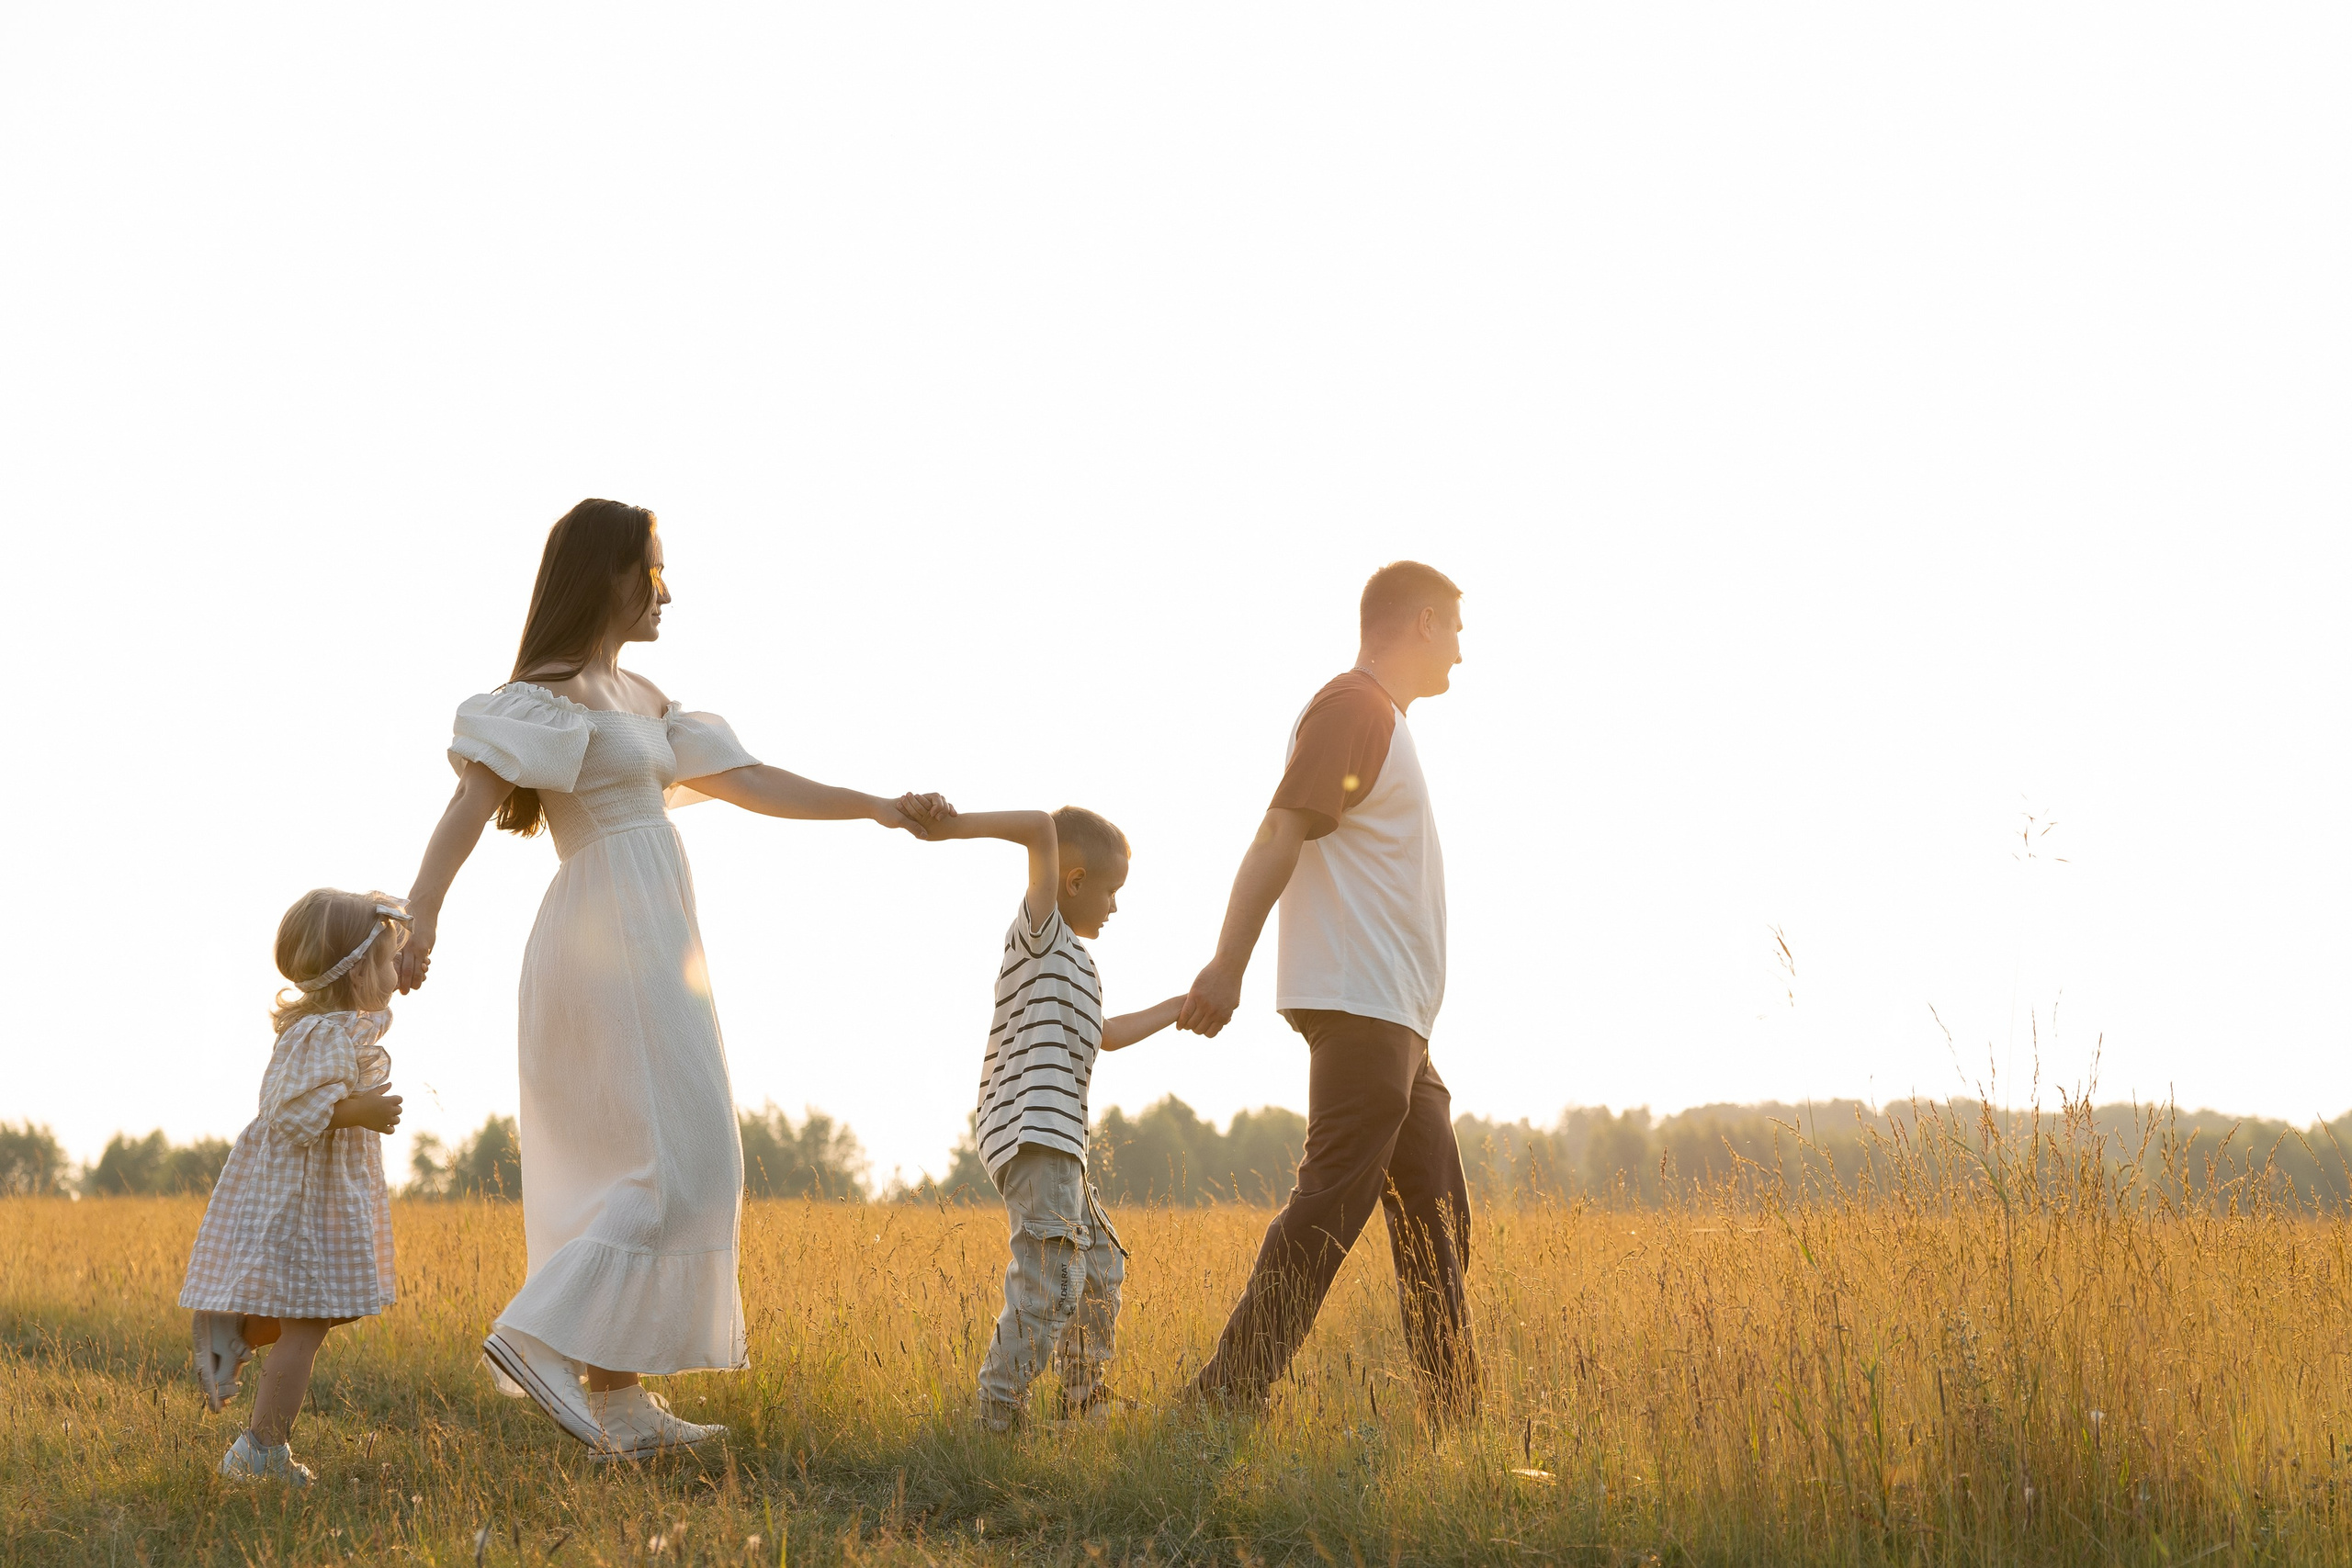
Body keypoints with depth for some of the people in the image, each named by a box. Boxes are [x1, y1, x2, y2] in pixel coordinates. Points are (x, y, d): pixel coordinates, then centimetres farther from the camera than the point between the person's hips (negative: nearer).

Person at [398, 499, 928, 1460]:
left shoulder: (637, 698, 20)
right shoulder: (552, 693, -9)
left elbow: (749, 783, 22)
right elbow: (475, 794, -23)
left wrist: (876, 808, 19)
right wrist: (420, 907, -37)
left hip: (635, 947, 10)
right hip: (616, 940, -10)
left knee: (620, 1180, 7)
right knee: (677, 1168, -12)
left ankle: (619, 1405, 8)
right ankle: (540, 1338, -16)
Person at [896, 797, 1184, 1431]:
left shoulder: (1074, 961, 27)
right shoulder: (1039, 932, -3)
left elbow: (1106, 1035, 43)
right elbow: (1041, 830, -21)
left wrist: (1180, 1006, 48)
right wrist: (954, 827, -33)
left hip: (1057, 1144, 11)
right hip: (1033, 1135, -11)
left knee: (1101, 1265, 22)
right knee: (1051, 1278, -19)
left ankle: (1086, 1401, 34)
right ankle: (998, 1419, -21)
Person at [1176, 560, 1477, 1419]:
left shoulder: (1383, 719, 22)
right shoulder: (1354, 708, -8)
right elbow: (1280, 836, -18)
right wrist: (1228, 966, -26)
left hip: (1397, 1023, 10)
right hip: (1359, 1003, -10)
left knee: (1434, 1219, 11)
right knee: (1329, 1210, -13)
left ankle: (1456, 1420, 15)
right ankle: (1227, 1396, -13)